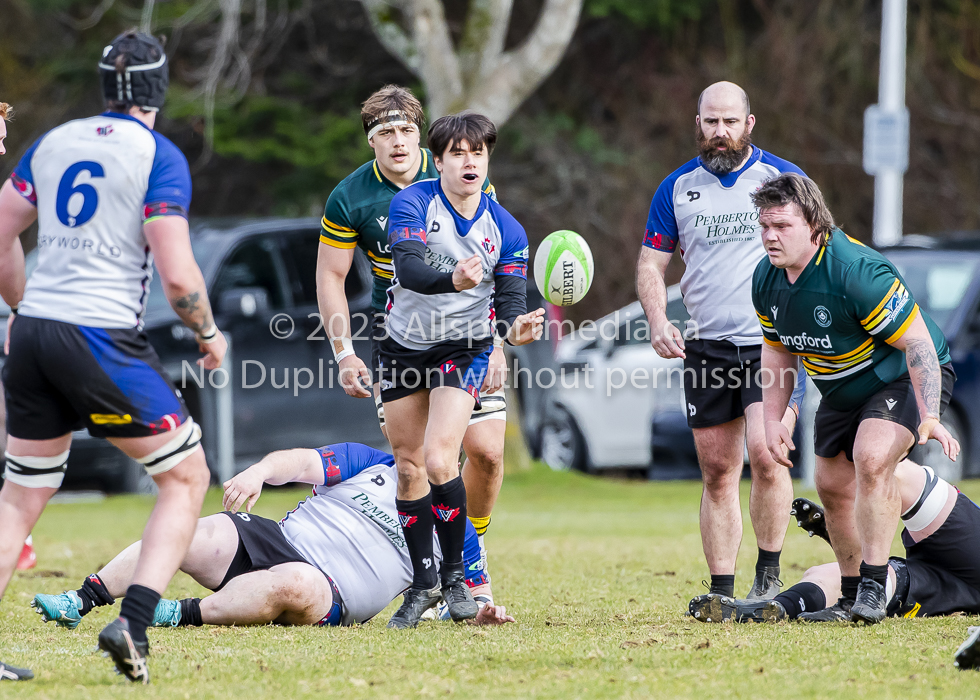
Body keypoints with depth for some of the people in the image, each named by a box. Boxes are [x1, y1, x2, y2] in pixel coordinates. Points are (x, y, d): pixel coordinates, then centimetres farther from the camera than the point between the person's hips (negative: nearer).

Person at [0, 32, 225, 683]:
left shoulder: (52, 142, 13)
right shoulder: (159, 157, -5)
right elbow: (177, 274, -11)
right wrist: (209, 335, 6)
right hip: (103, 337, -6)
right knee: (187, 477, 8)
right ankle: (133, 623, -8)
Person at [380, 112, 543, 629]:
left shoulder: (506, 231, -9)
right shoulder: (412, 203, -15)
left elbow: (510, 301, -12)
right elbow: (407, 267, -30)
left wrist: (516, 328, -36)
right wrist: (452, 280, -50)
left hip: (463, 348, -1)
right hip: (403, 347, 1)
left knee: (438, 460, -19)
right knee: (408, 467, 7)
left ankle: (455, 575, -3)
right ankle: (423, 583, 22)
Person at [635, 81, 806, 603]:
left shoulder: (783, 178, 2)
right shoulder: (677, 188, 9)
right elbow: (651, 263, 13)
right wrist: (658, 321, -5)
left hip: (773, 344, -3)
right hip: (705, 348, 3)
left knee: (765, 453, -20)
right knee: (717, 473, 5)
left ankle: (769, 575, -7)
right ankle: (721, 592, 10)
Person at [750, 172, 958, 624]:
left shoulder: (857, 271, -34)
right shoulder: (767, 280, -9)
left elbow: (917, 340, -30)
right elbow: (779, 350, 9)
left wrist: (928, 417, -36)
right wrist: (772, 420, 2)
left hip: (904, 379, -8)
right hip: (841, 391, 8)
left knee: (872, 459, -29)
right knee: (833, 485, 8)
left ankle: (874, 588, -21)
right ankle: (851, 595, 26)